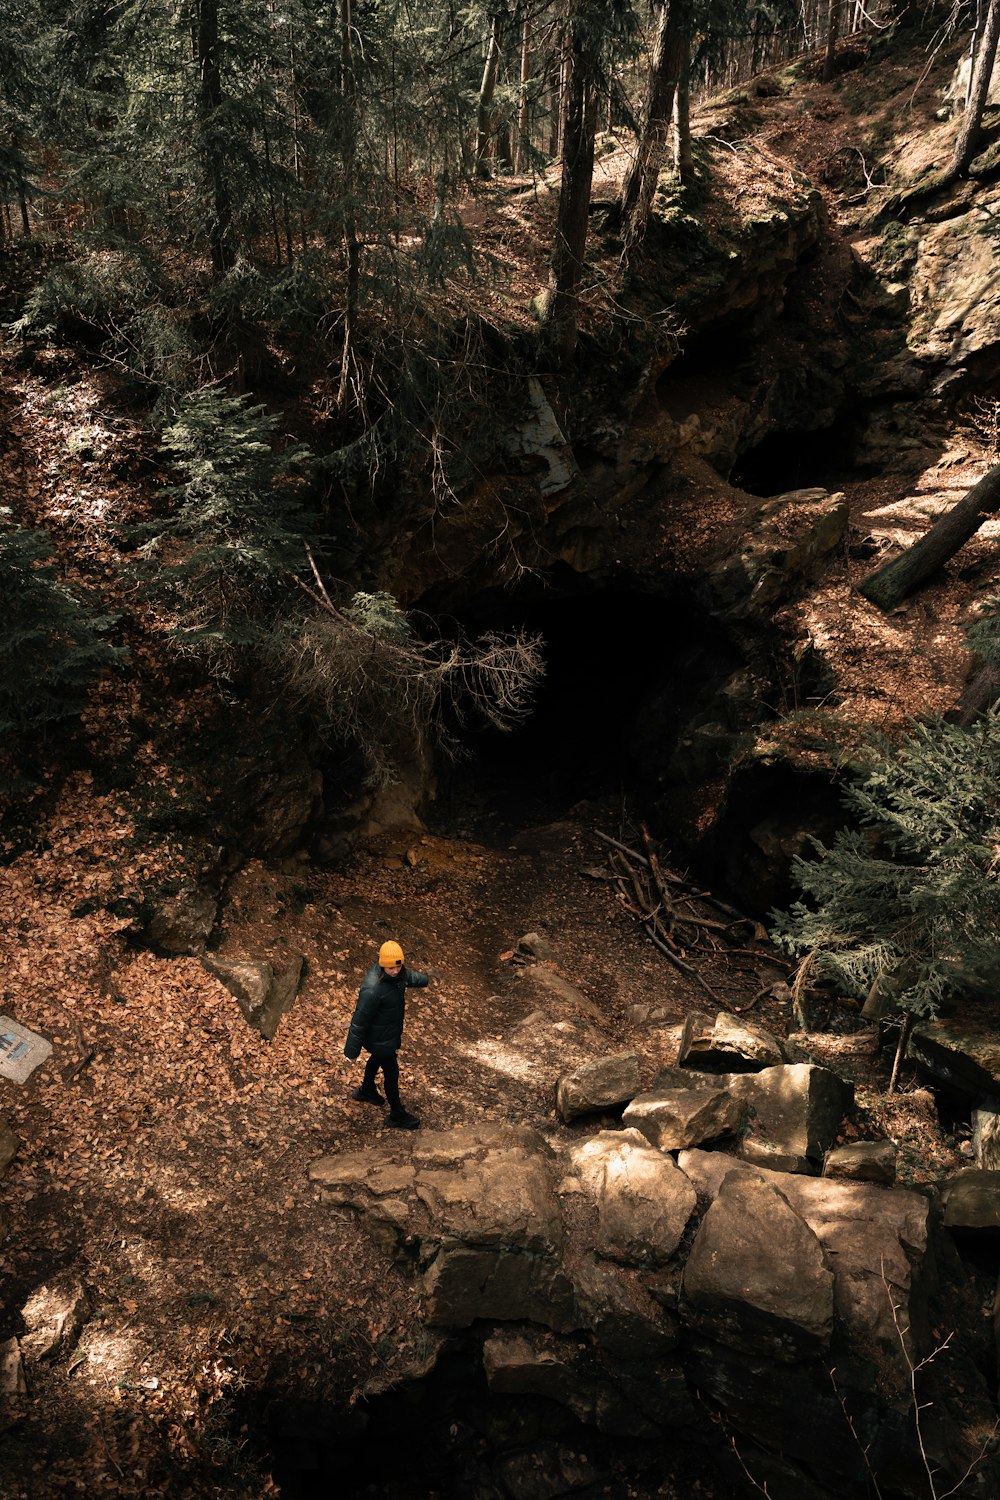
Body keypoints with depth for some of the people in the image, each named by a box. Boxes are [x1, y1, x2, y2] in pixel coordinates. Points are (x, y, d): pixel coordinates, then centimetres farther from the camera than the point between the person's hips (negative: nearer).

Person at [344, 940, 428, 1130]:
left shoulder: (397, 973, -20)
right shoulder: (372, 989, -39)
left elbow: (409, 976, 3)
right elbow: (359, 1021, -29)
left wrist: (422, 979, 18)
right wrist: (352, 1050, -22)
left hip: (390, 1031, 8)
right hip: (379, 1038, -8)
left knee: (377, 1059, 31)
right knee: (391, 1072, 10)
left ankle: (366, 1091, 58)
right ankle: (397, 1115, 31)